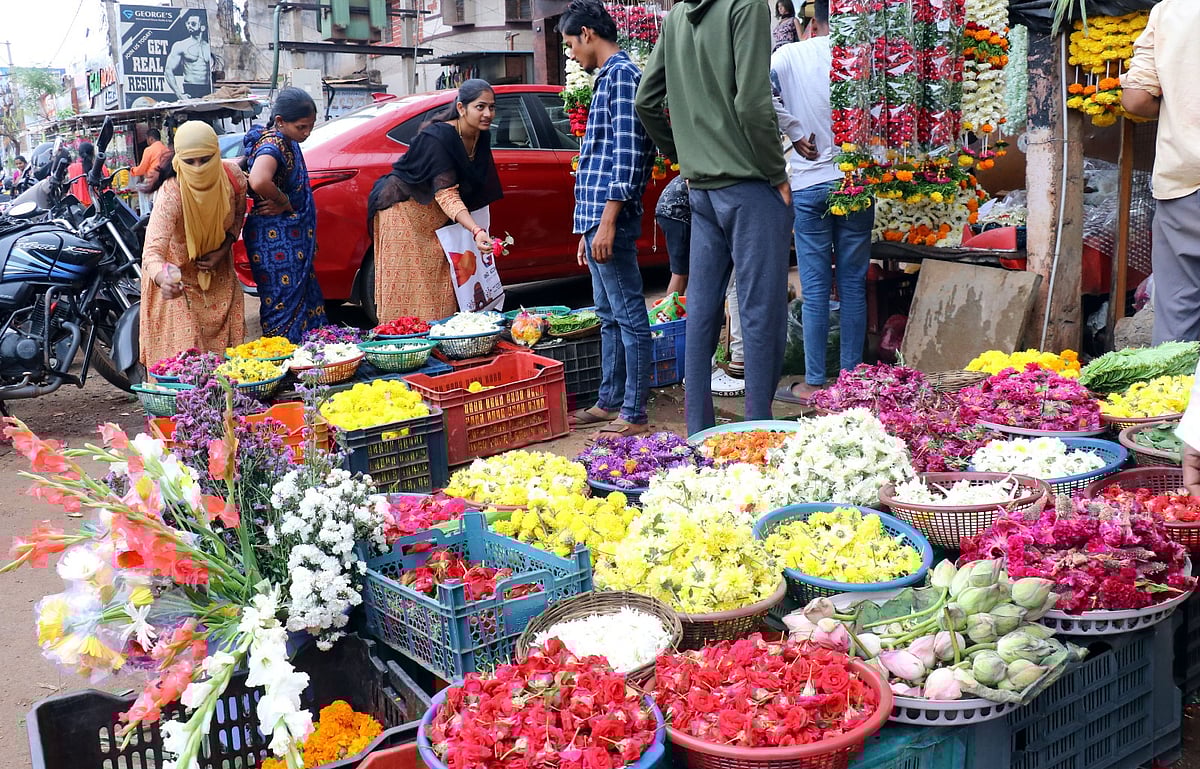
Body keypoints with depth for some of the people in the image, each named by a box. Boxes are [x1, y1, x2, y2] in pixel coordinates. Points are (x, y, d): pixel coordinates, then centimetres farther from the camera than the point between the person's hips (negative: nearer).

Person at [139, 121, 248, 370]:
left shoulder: (232, 176, -20)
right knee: (183, 352, -9)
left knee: (224, 346, 8)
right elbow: (152, 251, -46)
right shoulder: (172, 194, -34)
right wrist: (164, 279, -67)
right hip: (178, 277, -4)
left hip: (218, 274, 4)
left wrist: (223, 250, -12)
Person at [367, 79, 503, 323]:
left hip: (437, 219, 8)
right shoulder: (438, 138, -28)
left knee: (441, 290, 3)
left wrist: (481, 233, -2)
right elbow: (445, 193, -35)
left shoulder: (482, 137, -4)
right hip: (404, 210, -7)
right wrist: (476, 231, -47)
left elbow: (477, 190, 7)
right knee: (407, 289, -9)